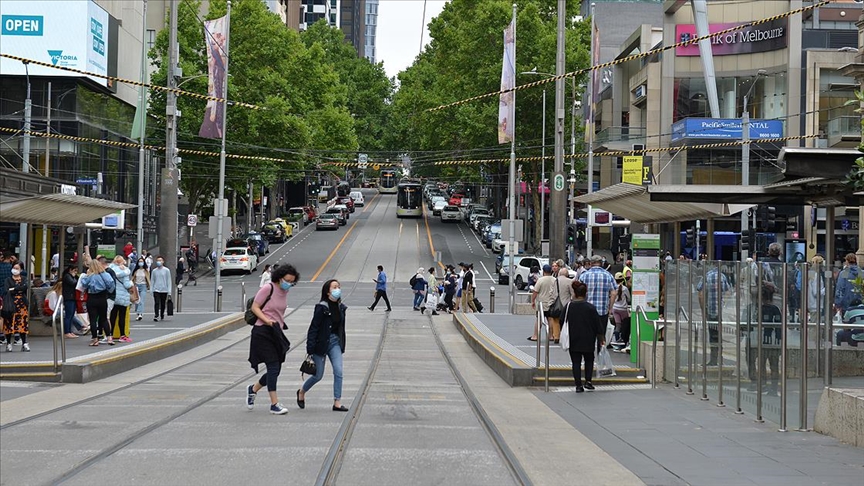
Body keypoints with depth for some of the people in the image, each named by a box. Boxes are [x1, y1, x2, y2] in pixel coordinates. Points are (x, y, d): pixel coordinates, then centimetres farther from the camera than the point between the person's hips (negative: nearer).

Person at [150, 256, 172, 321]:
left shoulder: (166, 270, 1)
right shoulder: (154, 271, 6)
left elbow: (169, 281, 1)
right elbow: (152, 281, 10)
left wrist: (169, 291, -3)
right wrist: (151, 289, 4)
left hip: (164, 290, 0)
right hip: (156, 290, 0)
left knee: (163, 304, 9)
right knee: (156, 303, -13)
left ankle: (162, 316, 26)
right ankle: (156, 316, -19)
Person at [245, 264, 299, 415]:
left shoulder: (285, 291, 10)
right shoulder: (268, 288, -12)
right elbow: (254, 307, -11)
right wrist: (267, 320, -23)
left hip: (277, 333, 8)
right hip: (263, 333, -8)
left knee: (275, 369, 9)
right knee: (273, 366, -11)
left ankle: (253, 389, 34)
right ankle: (274, 404, -6)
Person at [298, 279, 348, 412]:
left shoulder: (341, 307, 4)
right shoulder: (322, 308, -15)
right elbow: (313, 328, -14)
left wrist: (342, 347, 14)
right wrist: (310, 350, -17)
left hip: (335, 342, 5)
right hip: (321, 343, -5)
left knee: (338, 371, -9)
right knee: (318, 375, 6)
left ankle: (337, 403, -5)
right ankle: (301, 392, 34)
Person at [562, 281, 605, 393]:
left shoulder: (568, 306, -5)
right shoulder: (591, 308, -9)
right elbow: (598, 325, -4)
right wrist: (601, 338, 7)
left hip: (573, 341, 0)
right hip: (588, 341, 0)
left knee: (576, 362, 5)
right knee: (589, 360, 18)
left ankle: (579, 385, 0)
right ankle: (588, 381, 6)